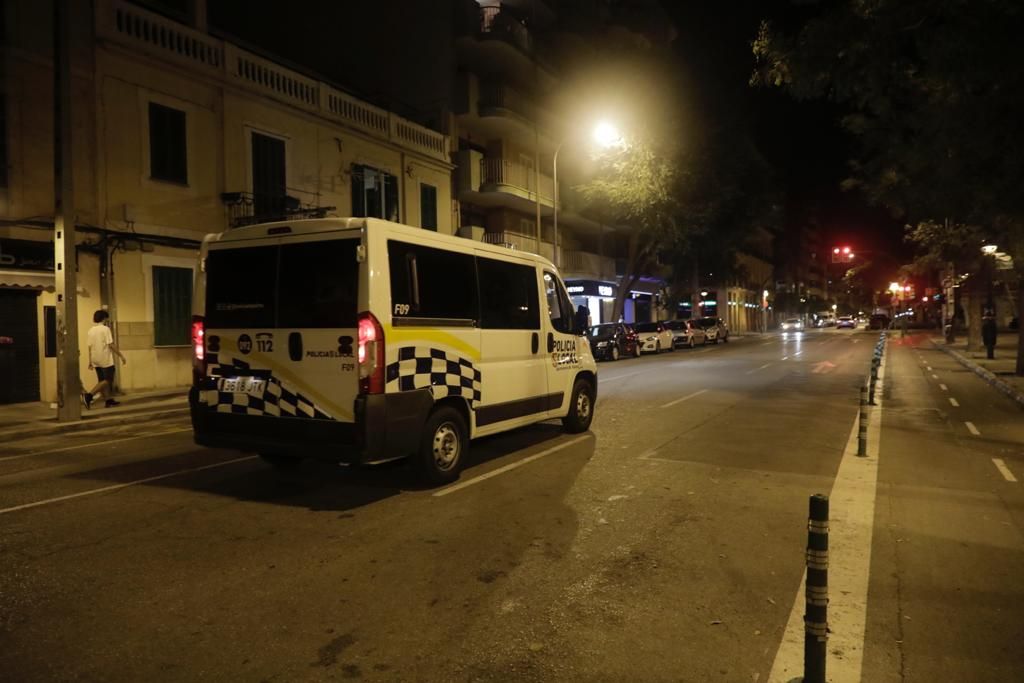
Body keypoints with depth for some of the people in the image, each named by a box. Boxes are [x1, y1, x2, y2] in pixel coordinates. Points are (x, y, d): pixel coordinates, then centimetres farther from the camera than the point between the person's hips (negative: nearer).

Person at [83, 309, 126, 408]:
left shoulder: (91, 330, 9)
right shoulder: (105, 329, -10)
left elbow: (90, 347, 9)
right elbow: (111, 345, -15)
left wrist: (90, 361, 13)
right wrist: (121, 355, -9)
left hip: (96, 360, 8)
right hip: (105, 359, -8)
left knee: (102, 380, 12)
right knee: (107, 381, -4)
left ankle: (109, 400, 16)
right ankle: (88, 395, -18)